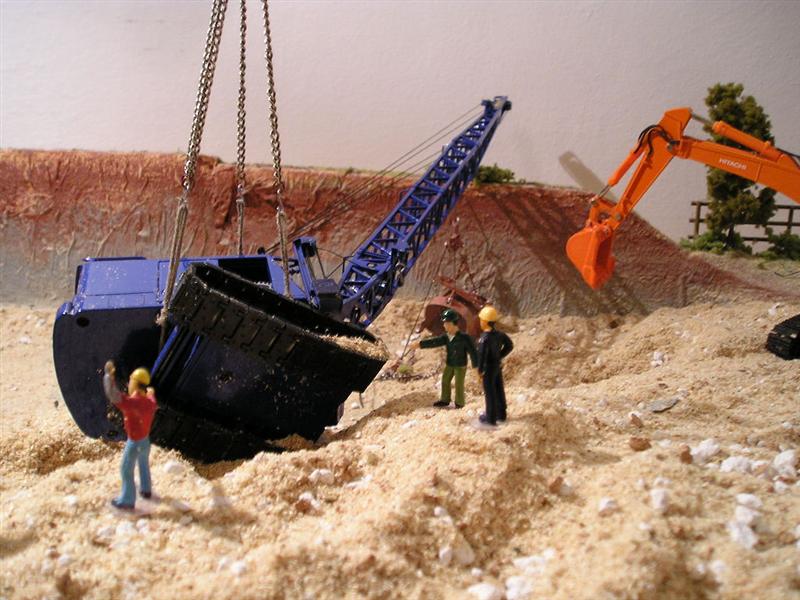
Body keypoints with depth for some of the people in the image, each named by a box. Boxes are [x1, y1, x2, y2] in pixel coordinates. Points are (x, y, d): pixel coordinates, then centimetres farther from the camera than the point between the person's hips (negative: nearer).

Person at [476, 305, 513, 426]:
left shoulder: (485, 338, -28)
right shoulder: (499, 334, -3)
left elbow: (482, 356, -27)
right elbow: (509, 345, 11)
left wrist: (480, 370, -15)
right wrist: (500, 356, 12)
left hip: (488, 368, -7)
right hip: (498, 366, 7)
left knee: (490, 393, 6)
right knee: (499, 390, 18)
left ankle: (491, 418, 17)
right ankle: (501, 414, 32)